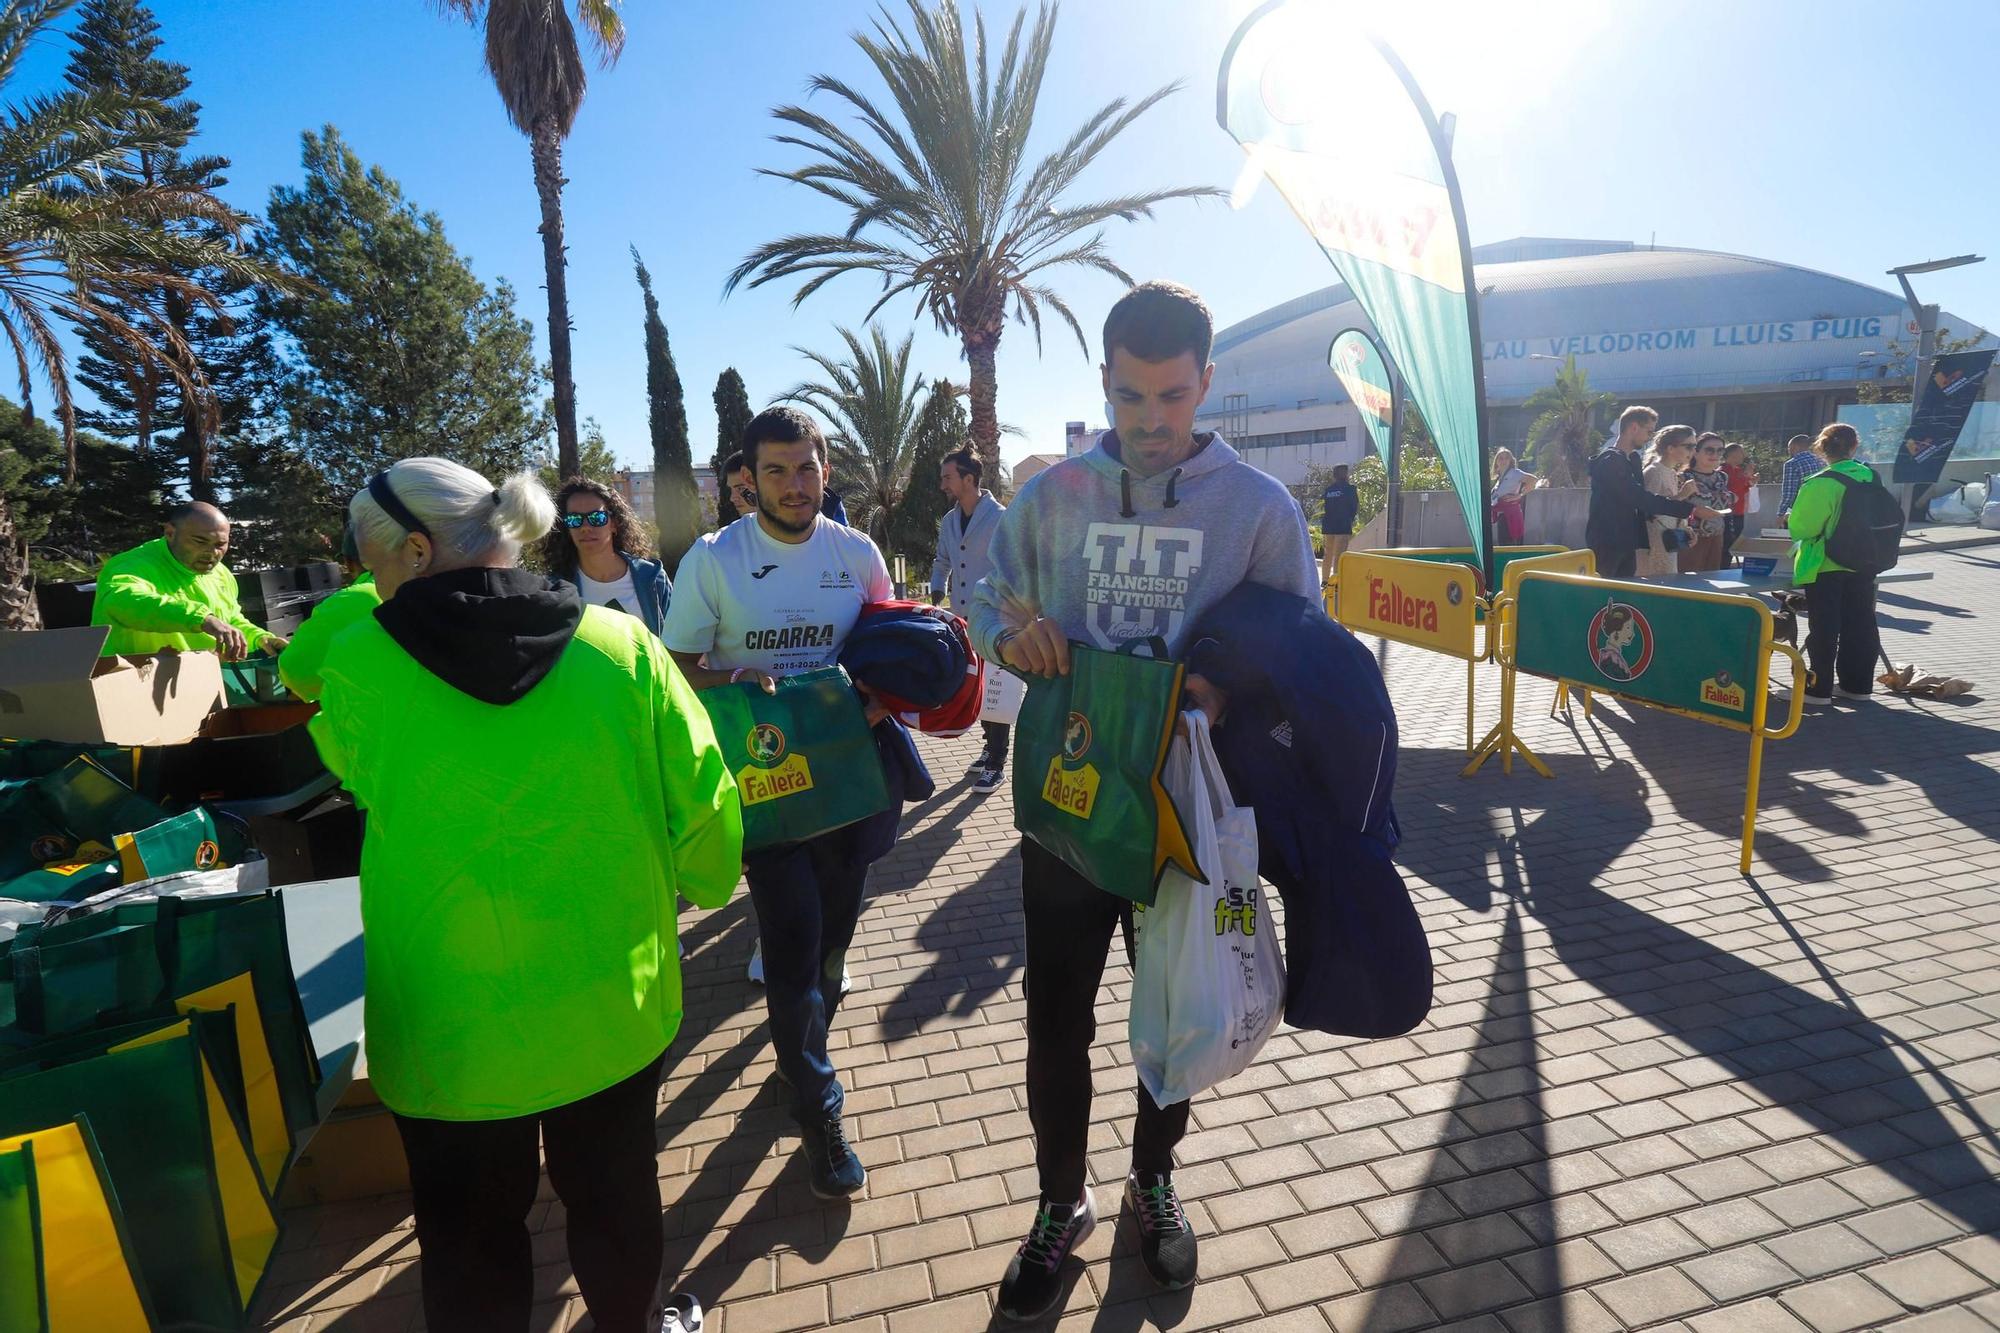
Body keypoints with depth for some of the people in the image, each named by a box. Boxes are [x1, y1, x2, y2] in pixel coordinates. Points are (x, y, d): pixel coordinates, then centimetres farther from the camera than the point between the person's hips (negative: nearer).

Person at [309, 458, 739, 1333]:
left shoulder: (358, 663, -13)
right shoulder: (620, 643, -13)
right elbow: (703, 799, -8)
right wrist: (704, 885, 11)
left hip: (449, 1024, -1)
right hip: (611, 1004, 1)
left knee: (471, 1238, 22)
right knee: (614, 1198, 25)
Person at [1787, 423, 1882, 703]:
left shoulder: (1820, 484, -17)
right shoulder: (1871, 478, 1)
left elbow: (1798, 528, -14)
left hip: (1826, 567, -6)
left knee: (1824, 628, 1)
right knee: (1860, 625, 13)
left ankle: (1818, 688, 6)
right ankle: (1857, 684, 22)